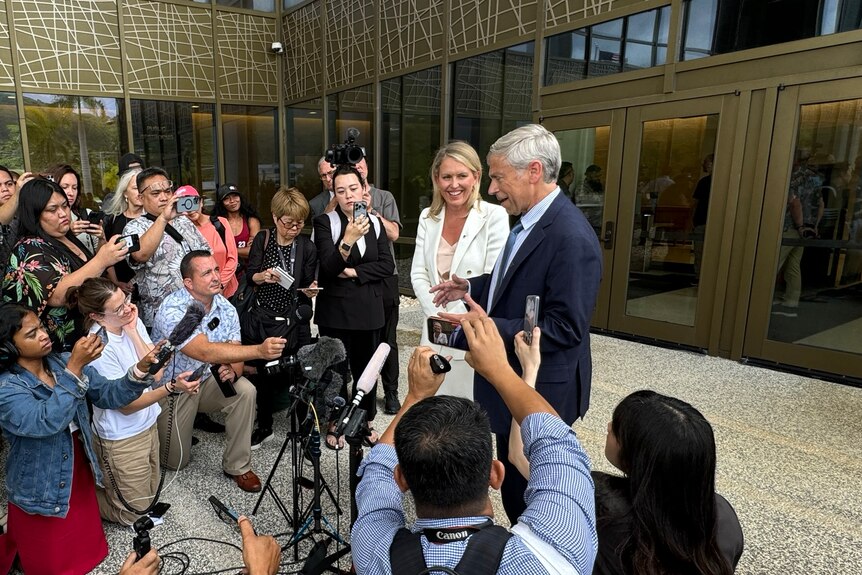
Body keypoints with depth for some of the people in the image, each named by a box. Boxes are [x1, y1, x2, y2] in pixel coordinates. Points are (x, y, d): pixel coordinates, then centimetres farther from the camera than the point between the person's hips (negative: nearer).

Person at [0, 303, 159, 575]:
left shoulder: (63, 362, -7)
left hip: (80, 475, 5)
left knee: (87, 549, 27)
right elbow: (46, 421, -38)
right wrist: (75, 368, -43)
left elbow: (107, 394, -12)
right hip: (41, 491, -5)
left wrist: (140, 370, -31)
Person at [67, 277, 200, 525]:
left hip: (148, 424, 7)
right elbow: (127, 405, -24)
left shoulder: (132, 322, -9)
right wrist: (172, 387, -38)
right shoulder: (98, 349, -27)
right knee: (132, 511, 12)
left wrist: (132, 331, -20)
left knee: (150, 492, 26)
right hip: (122, 439, -7)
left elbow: (155, 372, -14)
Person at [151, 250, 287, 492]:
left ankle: (237, 466, -9)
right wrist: (260, 350, -51)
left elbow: (235, 353, -8)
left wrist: (233, 370, -33)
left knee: (245, 391, -25)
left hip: (206, 381, 4)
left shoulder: (226, 308, -10)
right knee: (177, 461, 2)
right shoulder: (172, 310, -29)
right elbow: (206, 352, -41)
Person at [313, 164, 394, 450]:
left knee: (366, 367, 10)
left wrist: (353, 272, -12)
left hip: (368, 309, 3)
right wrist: (348, 239, -31)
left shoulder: (375, 223, 6)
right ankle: (334, 424, 24)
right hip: (336, 309, -2)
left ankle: (366, 421, 30)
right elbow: (328, 268, -16)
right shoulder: (325, 222, -4)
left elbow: (387, 265, -1)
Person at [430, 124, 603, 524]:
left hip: (541, 392, -10)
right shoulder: (530, 221, 6)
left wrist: (492, 328, -31)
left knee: (527, 494, 9)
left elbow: (565, 327, -27)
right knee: (513, 487, 25)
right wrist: (472, 288, 9)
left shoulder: (571, 237, -25)